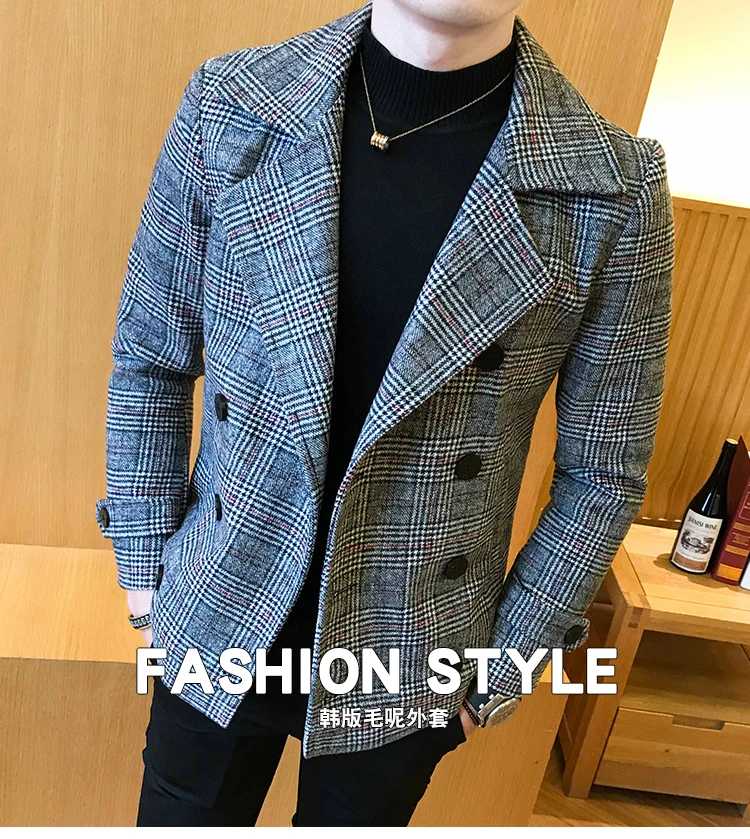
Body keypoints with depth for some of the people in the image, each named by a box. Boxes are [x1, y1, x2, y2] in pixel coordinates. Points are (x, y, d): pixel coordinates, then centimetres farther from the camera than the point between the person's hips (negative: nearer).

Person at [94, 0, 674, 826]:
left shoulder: (617, 191, -15)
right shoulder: (228, 106, -10)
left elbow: (602, 470, -6)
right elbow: (148, 358, -1)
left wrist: (503, 671, -2)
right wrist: (145, 566, 2)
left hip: (406, 667, 0)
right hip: (217, 630, 2)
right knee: (182, 816, 24)